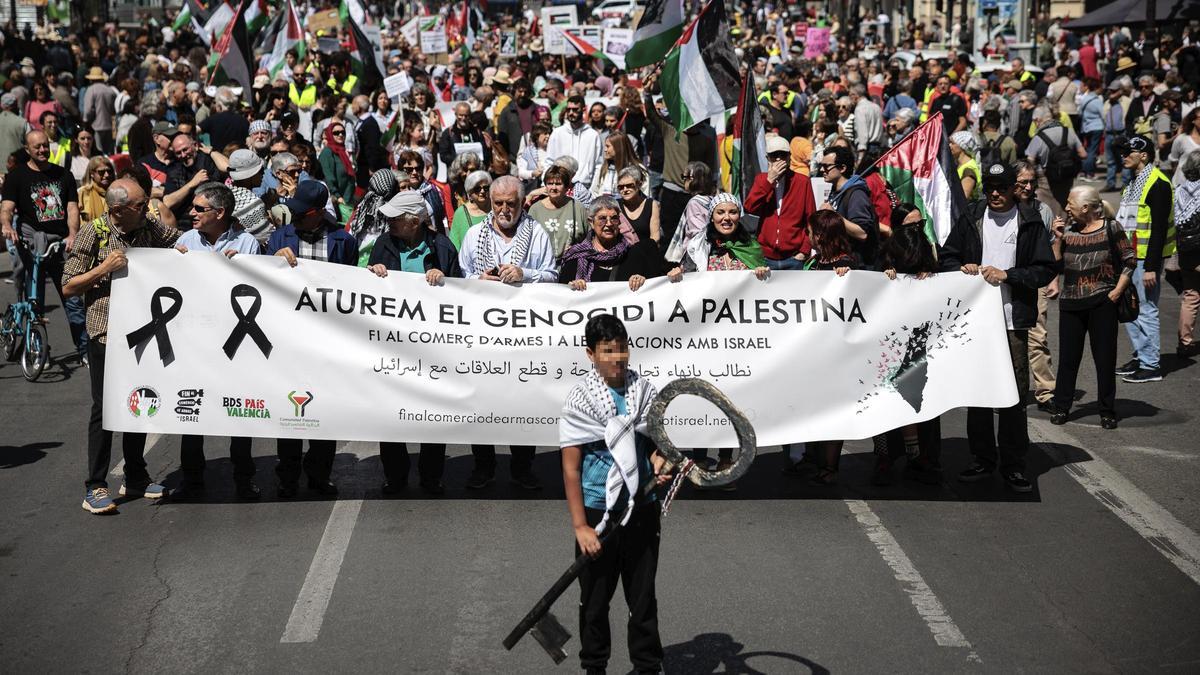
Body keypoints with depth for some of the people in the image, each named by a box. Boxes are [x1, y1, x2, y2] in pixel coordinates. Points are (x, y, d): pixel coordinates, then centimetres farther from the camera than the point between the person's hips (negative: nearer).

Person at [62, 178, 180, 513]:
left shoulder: (149, 228, 3)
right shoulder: (92, 233, -8)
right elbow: (68, 287, -6)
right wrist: (104, 268, -18)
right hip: (106, 332, -5)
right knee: (105, 408, -2)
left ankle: (135, 479, 25)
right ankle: (95, 488, 6)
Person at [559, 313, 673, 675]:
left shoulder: (645, 389, 1)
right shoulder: (580, 399, -10)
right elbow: (571, 468, -10)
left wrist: (659, 462, -9)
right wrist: (580, 526, -14)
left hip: (642, 508, 3)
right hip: (598, 512, -3)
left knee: (643, 596, 12)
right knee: (595, 598, 11)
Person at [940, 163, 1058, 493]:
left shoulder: (1030, 222, 2)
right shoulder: (971, 217, 9)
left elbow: (1047, 268, -2)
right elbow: (946, 257, 14)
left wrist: (1007, 274, -12)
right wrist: (962, 268, -7)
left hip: (1013, 320, -2)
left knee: (1014, 393, -1)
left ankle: (1013, 465, 8)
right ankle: (983, 459, 20)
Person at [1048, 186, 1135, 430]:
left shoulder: (1110, 228, -3)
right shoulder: (1068, 231, 7)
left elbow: (1130, 260, 0)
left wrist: (1117, 291, -7)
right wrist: (1058, 239, -5)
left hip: (1102, 303, -3)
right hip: (1071, 304, 3)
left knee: (1105, 357, 3)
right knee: (1068, 357, 7)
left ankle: (1107, 411, 13)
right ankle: (1060, 407, 17)